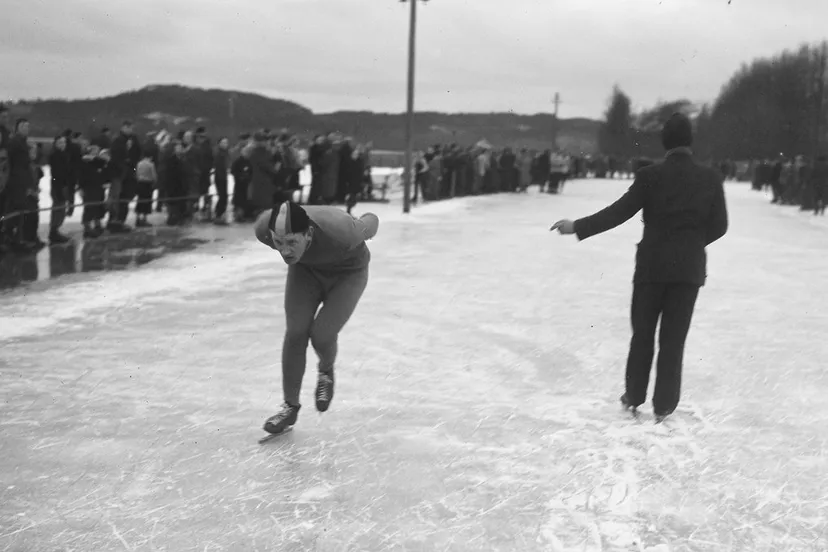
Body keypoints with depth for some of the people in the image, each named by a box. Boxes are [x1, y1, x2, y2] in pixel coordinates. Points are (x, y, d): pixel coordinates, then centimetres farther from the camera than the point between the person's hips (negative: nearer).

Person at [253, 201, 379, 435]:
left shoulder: (340, 233, -43)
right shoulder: (263, 229, -33)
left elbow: (371, 222, -20)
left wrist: (368, 222, 5)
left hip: (348, 272, -3)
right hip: (305, 268, 3)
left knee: (321, 335, -15)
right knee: (295, 333, -8)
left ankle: (326, 372, 21)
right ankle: (290, 406, 9)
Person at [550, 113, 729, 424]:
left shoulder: (650, 176, -9)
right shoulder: (710, 179, -3)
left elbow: (619, 212, -12)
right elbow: (718, 226, 1)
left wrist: (577, 227, -8)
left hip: (652, 266, -1)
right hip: (690, 268, 1)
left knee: (642, 334, 14)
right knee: (673, 339, 7)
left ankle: (634, 397, 23)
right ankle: (663, 406, 11)